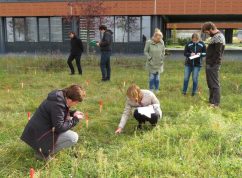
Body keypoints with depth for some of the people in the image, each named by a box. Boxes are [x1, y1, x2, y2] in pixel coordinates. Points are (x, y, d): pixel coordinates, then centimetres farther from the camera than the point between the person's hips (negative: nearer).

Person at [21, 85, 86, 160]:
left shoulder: (61, 96, 0)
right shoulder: (57, 104, -28)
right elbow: (59, 127, -23)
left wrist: (73, 113, 4)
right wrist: (75, 119, -14)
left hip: (41, 128, 10)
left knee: (70, 120, 15)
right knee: (73, 137, -18)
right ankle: (44, 152, -6)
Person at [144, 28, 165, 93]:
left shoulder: (162, 43, -5)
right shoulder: (149, 42, -13)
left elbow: (163, 51, 10)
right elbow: (145, 51, -3)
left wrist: (162, 58, 2)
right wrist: (149, 58, -12)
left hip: (159, 63, 2)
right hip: (151, 63, -2)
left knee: (157, 77, 8)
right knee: (151, 77, 1)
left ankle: (157, 90, 20)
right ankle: (151, 90, 15)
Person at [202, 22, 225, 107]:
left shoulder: (218, 37, -15)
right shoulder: (216, 36, 15)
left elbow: (217, 53, -21)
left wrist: (212, 64, -19)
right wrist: (209, 64, 13)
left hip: (213, 65, -10)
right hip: (210, 64, 10)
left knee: (215, 84, -4)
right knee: (210, 83, 16)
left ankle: (215, 103, 2)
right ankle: (211, 100, 26)